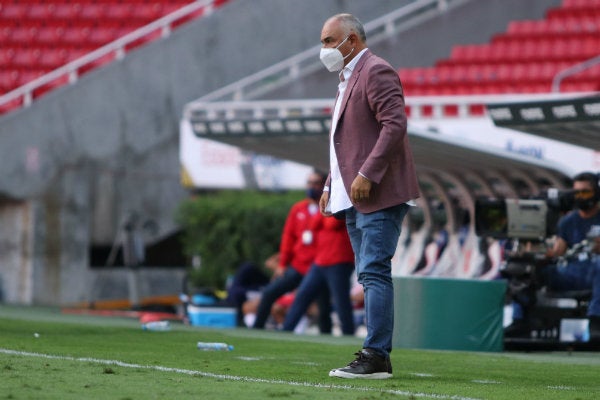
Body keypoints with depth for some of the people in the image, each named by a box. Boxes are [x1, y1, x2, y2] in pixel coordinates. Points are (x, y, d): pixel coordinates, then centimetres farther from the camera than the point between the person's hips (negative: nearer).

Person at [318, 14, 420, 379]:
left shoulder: (376, 72, -9)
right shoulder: (348, 78, 23)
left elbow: (395, 125, -20)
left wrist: (367, 174, -24)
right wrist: (331, 186, 18)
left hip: (380, 195, -10)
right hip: (354, 199, 10)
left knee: (374, 273, -13)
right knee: (371, 276, 9)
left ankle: (376, 356, -16)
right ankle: (378, 357, 10)